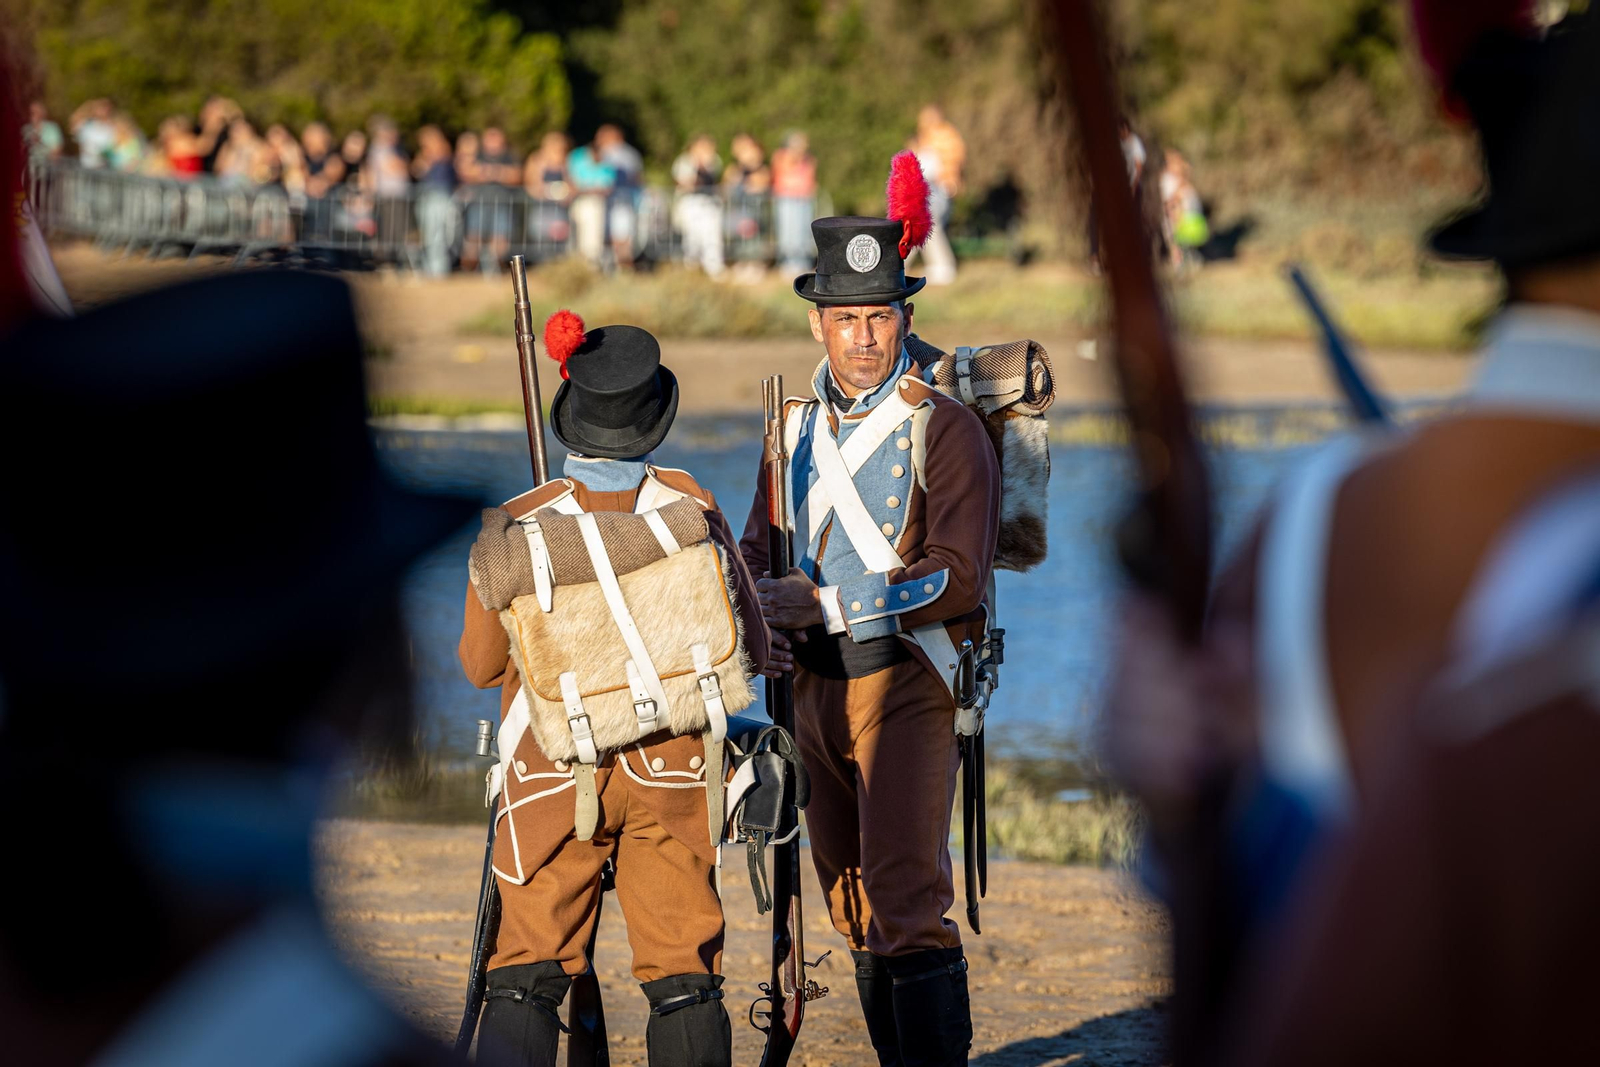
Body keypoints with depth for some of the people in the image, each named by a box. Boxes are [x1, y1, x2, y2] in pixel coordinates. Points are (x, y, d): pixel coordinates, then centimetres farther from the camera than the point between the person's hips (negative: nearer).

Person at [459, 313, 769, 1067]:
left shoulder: (515, 527, -8)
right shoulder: (691, 507, -5)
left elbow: (482, 665, 5)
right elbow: (750, 652, 4)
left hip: (554, 773, -1)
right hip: (672, 771, 1)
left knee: (527, 974, 2)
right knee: (683, 975, 6)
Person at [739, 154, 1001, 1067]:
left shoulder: (946, 429, -8)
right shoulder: (797, 426, 12)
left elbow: (958, 578, -16)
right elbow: (760, 547, 16)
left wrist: (826, 605, -19)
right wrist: (769, 611, -8)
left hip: (908, 682, -6)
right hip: (817, 685, 6)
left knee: (908, 899, -15)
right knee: (855, 909, 11)